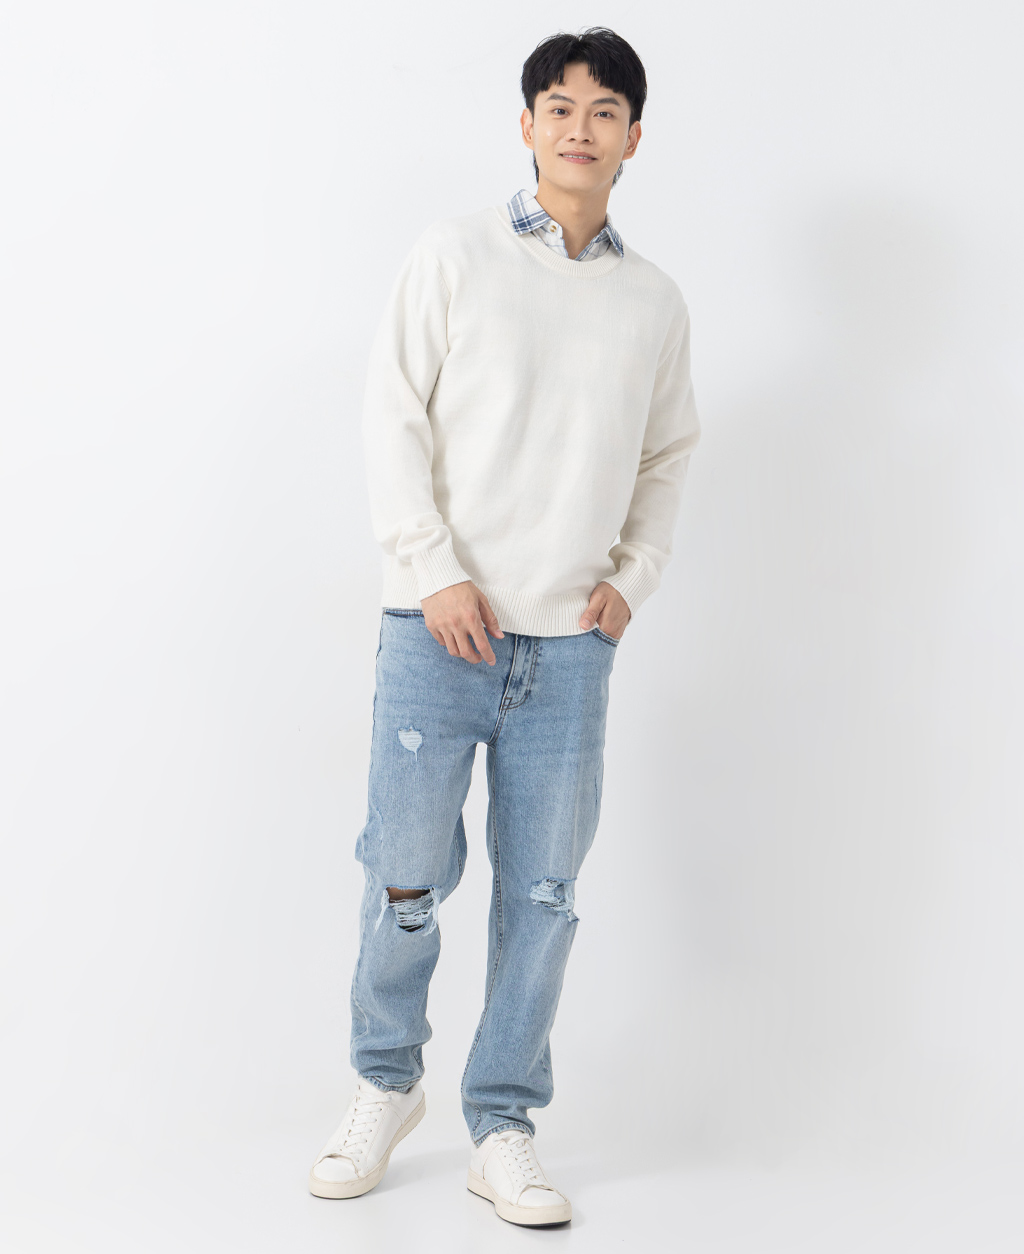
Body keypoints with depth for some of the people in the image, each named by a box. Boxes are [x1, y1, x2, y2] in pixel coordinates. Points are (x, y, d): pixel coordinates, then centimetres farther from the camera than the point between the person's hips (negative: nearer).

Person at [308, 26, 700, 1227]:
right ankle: (385, 1084, 26)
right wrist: (436, 572, -9)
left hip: (570, 644, 3)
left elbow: (667, 455, 20)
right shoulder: (455, 257, 2)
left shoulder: (655, 302, 11)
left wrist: (634, 577, 5)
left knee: (542, 895, 5)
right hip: (440, 629, -2)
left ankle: (502, 1128, 19)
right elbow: (393, 417, -1)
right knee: (406, 880, 1)